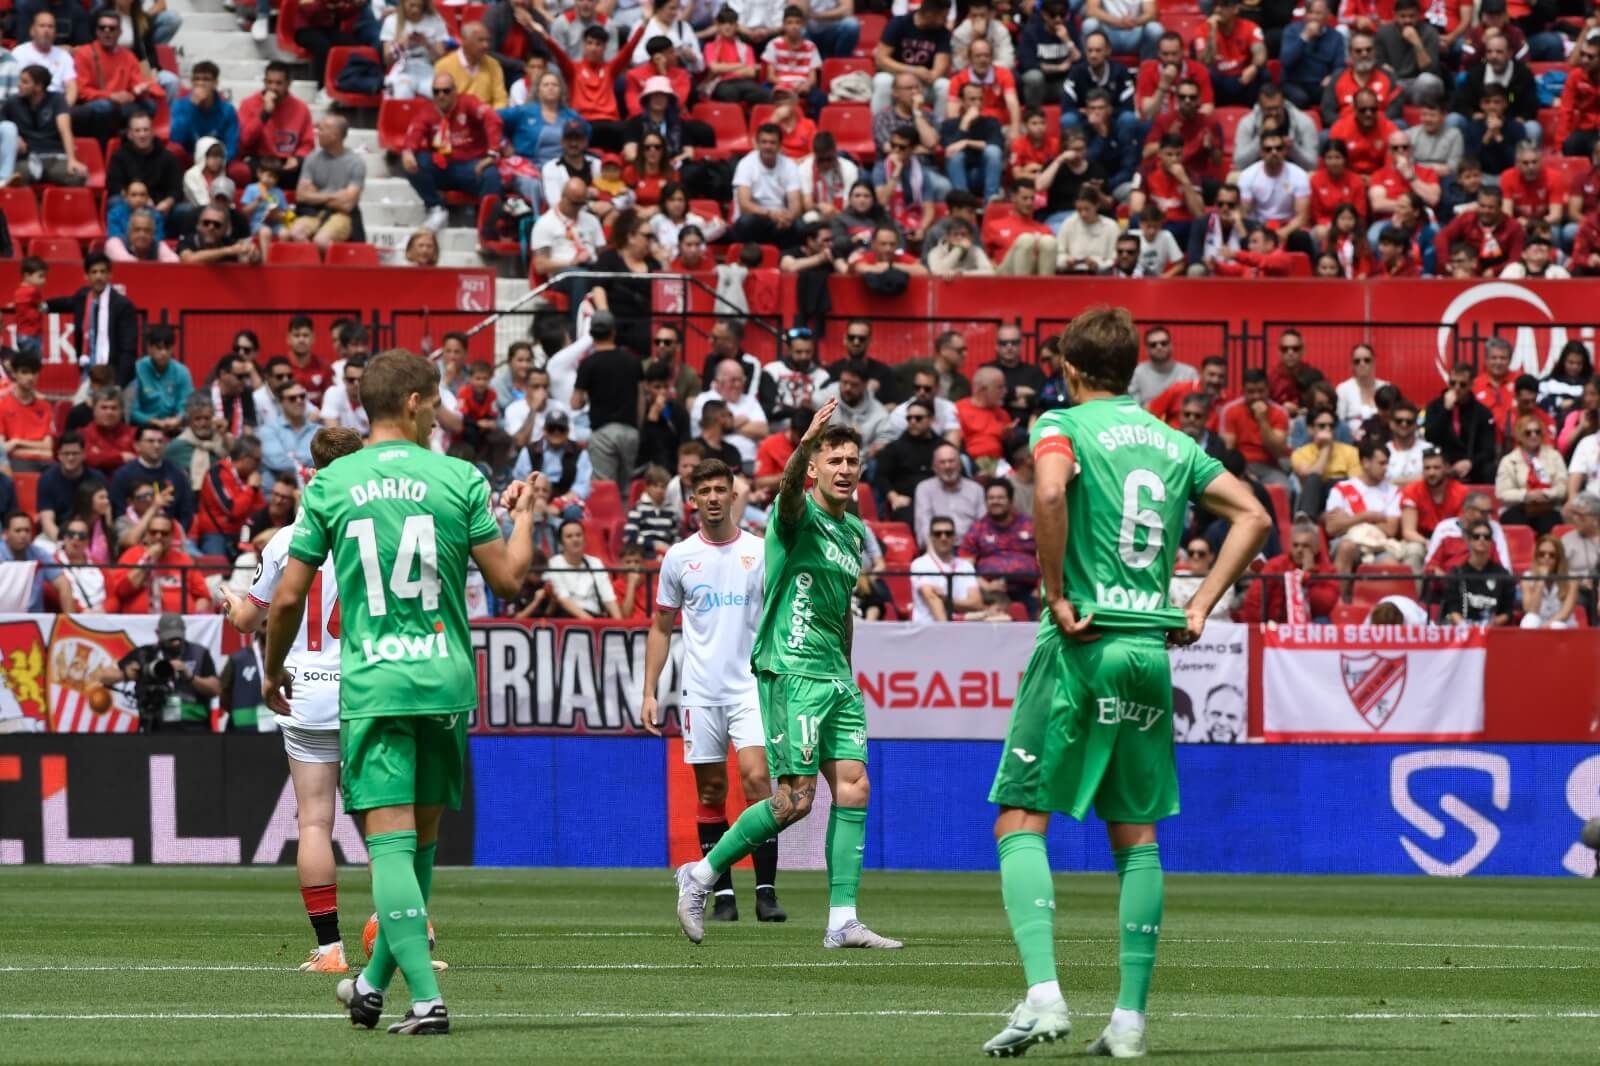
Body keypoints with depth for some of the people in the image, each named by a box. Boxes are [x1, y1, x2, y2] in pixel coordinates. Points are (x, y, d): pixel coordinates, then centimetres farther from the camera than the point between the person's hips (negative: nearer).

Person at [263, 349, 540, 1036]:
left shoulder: (330, 485, 1)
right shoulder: (459, 480, -1)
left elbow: (289, 598, 2)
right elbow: (508, 579, 3)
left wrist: (273, 670, 19)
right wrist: (523, 514, 22)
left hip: (372, 687, -1)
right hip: (446, 680, 1)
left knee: (390, 842, -6)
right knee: (421, 841, 16)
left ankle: (426, 998, -19)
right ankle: (375, 983, 25)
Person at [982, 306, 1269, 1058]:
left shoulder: (1062, 425, -1)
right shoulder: (1173, 442, 15)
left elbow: (1050, 490, -23)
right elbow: (1252, 516, 12)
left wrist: (1056, 597, -15)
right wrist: (1200, 608, 9)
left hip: (1083, 642, -5)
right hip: (1151, 646, 5)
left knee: (1020, 819, -3)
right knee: (1136, 833, 11)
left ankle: (1043, 994, -20)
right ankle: (1130, 1017, 5)